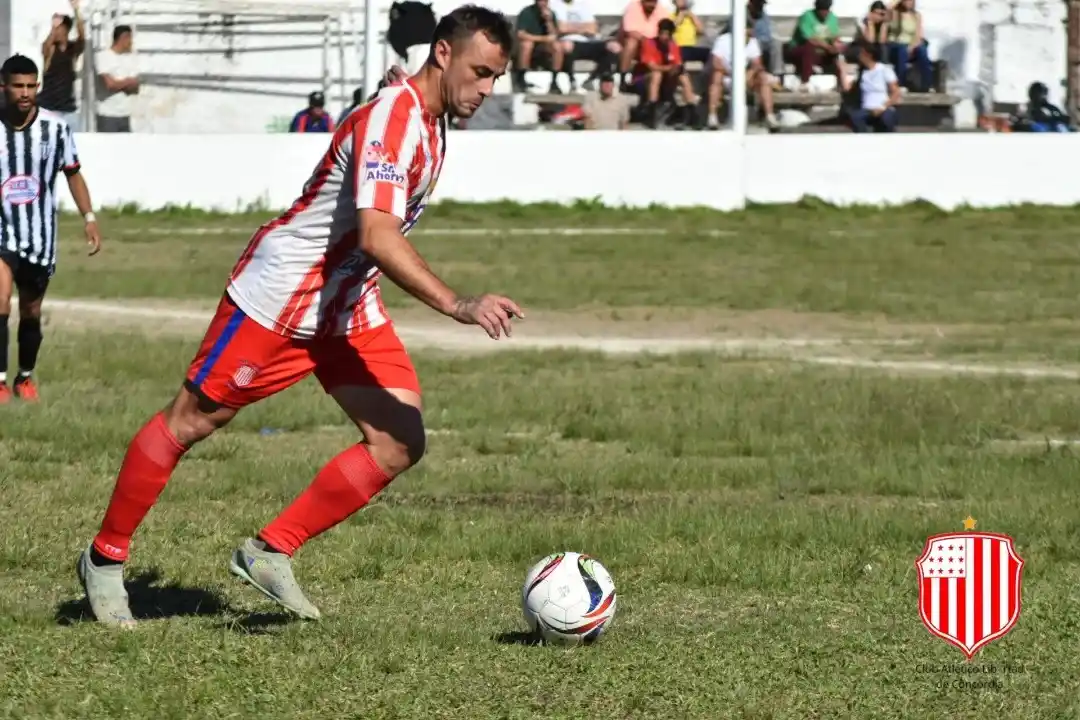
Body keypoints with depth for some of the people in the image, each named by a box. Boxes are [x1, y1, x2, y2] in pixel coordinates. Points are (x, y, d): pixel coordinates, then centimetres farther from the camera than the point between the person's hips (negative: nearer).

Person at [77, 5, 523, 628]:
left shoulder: (433, 124, 5)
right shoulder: (391, 118, -25)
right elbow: (377, 236, -38)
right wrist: (459, 307, -45)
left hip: (350, 308, 9)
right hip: (279, 295, -9)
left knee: (400, 445, -5)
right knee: (191, 422, 5)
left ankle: (270, 554, 4)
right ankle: (106, 559, 20)